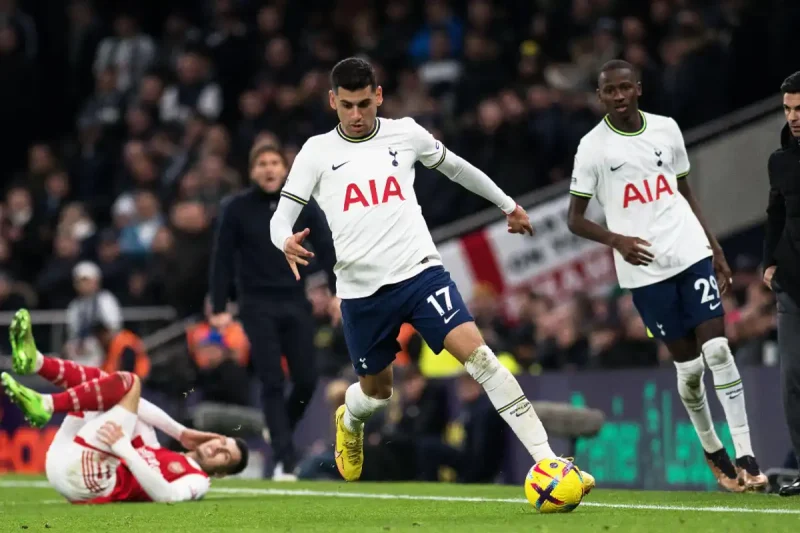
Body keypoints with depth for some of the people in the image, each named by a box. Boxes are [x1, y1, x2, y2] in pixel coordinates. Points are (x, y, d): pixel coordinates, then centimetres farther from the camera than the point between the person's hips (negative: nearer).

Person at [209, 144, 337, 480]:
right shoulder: (237, 209, -1)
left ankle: (280, 430, 28)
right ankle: (284, 459, -6)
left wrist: (338, 292, -9)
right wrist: (219, 308, -5)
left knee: (306, 380, -1)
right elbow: (223, 260, 0)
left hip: (296, 304, 2)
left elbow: (326, 249, 2)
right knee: (272, 383, -7)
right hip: (258, 307, -2)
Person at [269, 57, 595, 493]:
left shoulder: (404, 133, 6)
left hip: (420, 272, 0)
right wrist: (286, 242, -26)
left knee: (477, 354, -18)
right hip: (361, 290, 0)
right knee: (376, 390, 15)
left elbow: (456, 167, 23)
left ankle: (548, 461, -23)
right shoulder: (317, 152, 2)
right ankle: (349, 423, 55)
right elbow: (281, 216, -1)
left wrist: (508, 205, 34)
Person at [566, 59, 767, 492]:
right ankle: (713, 453, 22)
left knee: (717, 348, -10)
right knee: (688, 364, 1)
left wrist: (716, 251, 15)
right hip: (645, 269, -2)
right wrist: (617, 240, -20)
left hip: (692, 254, 2)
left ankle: (746, 457, -9)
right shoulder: (593, 147, -3)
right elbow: (575, 219, -1)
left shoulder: (667, 129, 9)